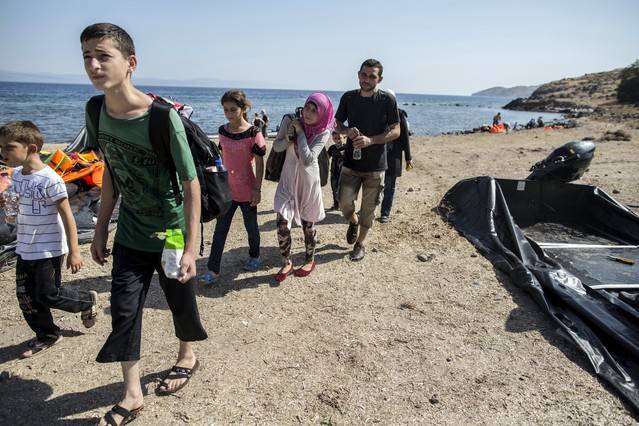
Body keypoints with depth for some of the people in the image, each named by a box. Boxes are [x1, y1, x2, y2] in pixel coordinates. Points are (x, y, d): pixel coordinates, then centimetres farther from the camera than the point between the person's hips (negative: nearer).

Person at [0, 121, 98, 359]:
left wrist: (74, 251, -18)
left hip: (48, 250, -8)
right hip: (24, 249, 8)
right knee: (25, 296, 12)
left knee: (48, 295, 1)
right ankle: (46, 335, 30)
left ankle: (88, 301, 27)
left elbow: (67, 215, -18)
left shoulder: (49, 180, -20)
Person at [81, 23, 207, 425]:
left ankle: (188, 356, 46)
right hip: (130, 234, 5)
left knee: (181, 303, 15)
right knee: (124, 310, 6)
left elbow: (192, 184, -20)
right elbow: (111, 173, 7)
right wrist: (101, 230, 9)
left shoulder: (163, 117, -24)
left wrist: (191, 248, -21)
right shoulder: (97, 112, -5)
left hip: (172, 234, -4)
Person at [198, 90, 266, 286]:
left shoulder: (253, 133, -13)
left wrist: (257, 189, -13)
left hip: (247, 190, -4)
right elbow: (223, 157, 12)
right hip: (227, 189, 4)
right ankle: (213, 270, 9)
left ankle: (254, 256, 39)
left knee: (251, 226, 14)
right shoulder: (222, 131, 2)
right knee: (220, 229, 4)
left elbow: (260, 163, -11)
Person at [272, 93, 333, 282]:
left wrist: (300, 132, -23)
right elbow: (276, 147, 0)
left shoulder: (323, 132, -15)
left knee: (308, 222, 13)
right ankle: (286, 263, 16)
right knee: (282, 222, -6)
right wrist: (287, 139, -20)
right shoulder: (290, 120, -9)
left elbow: (307, 159, -26)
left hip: (308, 180, -1)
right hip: (288, 178, 2)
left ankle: (310, 260, 35)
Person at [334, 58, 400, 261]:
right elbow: (337, 125, 10)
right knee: (344, 202, -6)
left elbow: (395, 131, -6)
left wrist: (370, 140, -20)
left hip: (375, 165, -2)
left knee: (368, 209, 7)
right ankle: (353, 221, 29)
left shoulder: (388, 100, -7)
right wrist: (348, 131, -13)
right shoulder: (348, 98, 1)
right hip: (351, 162, 2)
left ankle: (360, 244, 28)